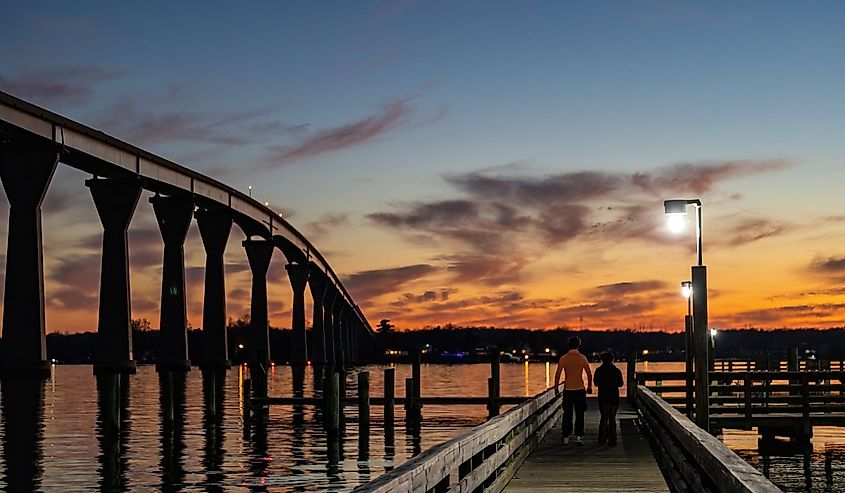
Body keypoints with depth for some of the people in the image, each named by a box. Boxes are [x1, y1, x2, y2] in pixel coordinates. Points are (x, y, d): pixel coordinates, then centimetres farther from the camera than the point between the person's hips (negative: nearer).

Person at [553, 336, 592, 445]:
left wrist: (556, 387, 8)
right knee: (579, 414, 5)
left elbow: (558, 374, -3)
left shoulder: (563, 358, -3)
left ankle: (566, 437, 9)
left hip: (567, 390, 1)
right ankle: (579, 436, -1)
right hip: (580, 390, -1)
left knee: (567, 415, 8)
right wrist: (589, 387, 10)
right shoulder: (582, 358, -3)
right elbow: (589, 374, -2)